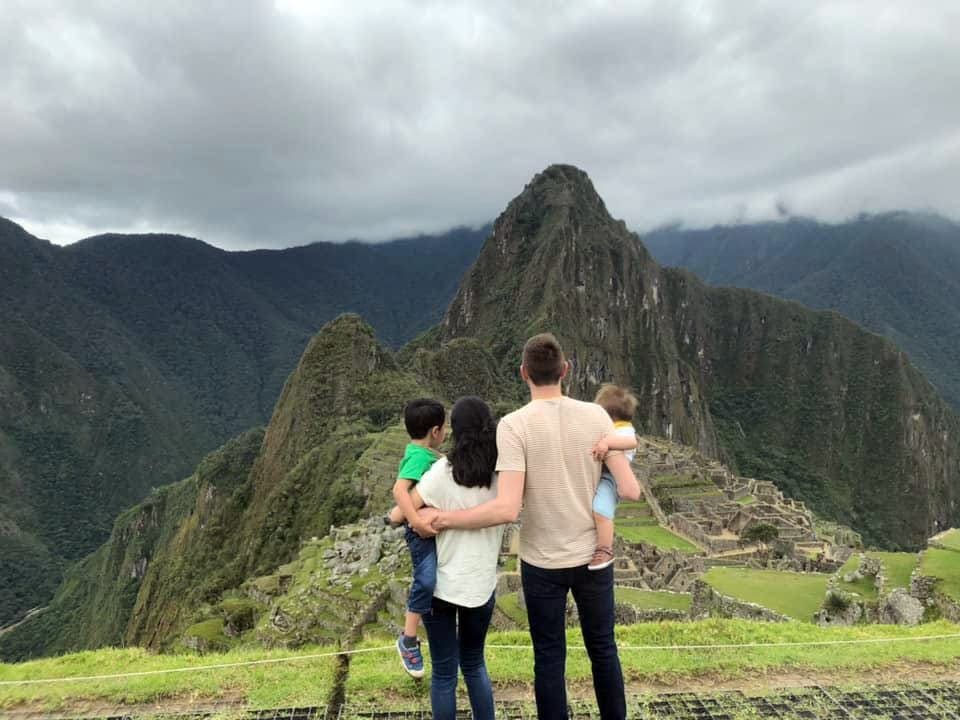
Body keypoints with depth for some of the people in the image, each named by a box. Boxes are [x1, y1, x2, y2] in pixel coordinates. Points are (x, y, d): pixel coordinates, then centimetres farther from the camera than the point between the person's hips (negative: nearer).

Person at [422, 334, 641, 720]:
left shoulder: (513, 425, -18)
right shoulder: (595, 416, -9)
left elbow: (507, 509, -25)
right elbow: (630, 490, -10)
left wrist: (445, 518, -14)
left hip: (542, 562, -2)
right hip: (594, 555, 3)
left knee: (549, 658, 14)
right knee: (603, 648, 21)